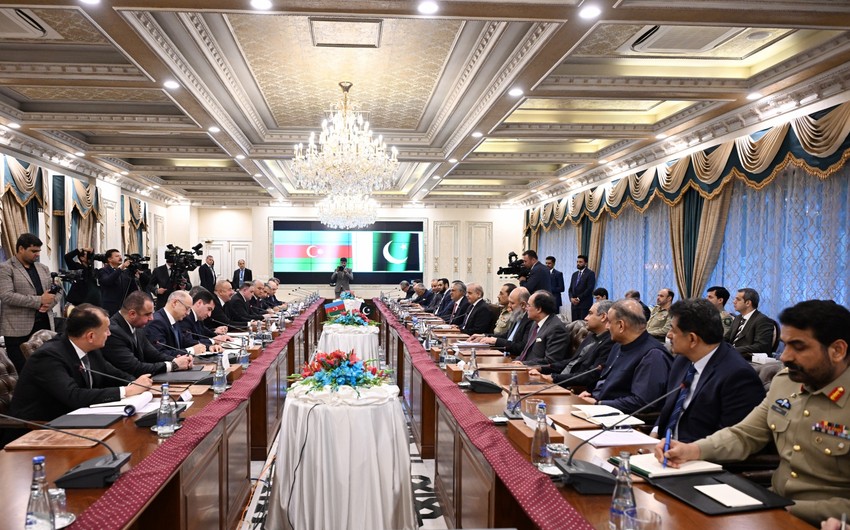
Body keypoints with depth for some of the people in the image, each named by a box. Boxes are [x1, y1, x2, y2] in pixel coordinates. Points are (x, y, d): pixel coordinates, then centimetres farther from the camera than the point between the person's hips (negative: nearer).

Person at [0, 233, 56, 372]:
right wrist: (39, 300, -18)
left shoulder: (43, 268, 16)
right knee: (21, 371, -1)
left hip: (44, 325, 5)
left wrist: (49, 303, -6)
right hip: (19, 329, -5)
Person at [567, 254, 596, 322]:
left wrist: (579, 298, -12)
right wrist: (571, 298, -2)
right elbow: (571, 289, 17)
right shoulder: (574, 274, 19)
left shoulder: (590, 274, -2)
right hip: (574, 304, 6)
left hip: (585, 304, -6)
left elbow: (590, 289, -11)